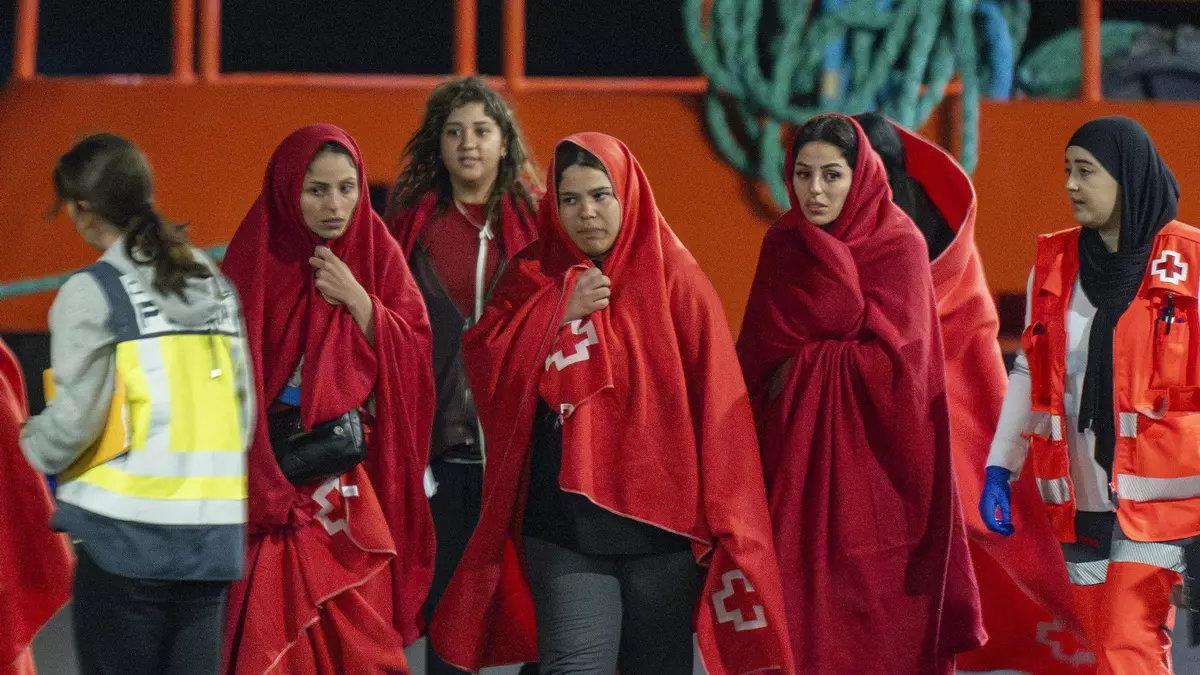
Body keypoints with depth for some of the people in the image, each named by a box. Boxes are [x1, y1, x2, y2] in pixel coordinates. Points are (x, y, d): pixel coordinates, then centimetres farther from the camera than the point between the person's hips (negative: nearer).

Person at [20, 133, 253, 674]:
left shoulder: (93, 293, -8)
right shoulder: (215, 284, 11)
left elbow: (73, 421, -11)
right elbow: (245, 408, 12)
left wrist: (30, 446, 9)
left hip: (127, 533, -6)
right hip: (212, 535, 6)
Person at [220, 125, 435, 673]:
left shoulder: (378, 253, 4)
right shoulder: (256, 261, -6)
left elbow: (413, 356, 1)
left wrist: (357, 300, -13)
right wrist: (261, 484, -12)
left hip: (357, 482, 3)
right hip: (276, 474, -3)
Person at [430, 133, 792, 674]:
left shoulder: (672, 278, 0)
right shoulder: (534, 278, 9)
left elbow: (715, 403, -4)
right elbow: (486, 370, -1)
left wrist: (725, 520, -9)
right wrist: (561, 315, -10)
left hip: (660, 516, -1)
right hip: (564, 522, 1)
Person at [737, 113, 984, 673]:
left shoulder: (900, 245, -5)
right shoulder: (782, 245, 8)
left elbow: (893, 360, -14)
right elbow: (756, 356, 4)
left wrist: (806, 364, -8)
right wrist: (838, 349, -9)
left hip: (874, 457, -4)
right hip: (796, 457, 4)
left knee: (879, 621, -4)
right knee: (805, 610, 1)